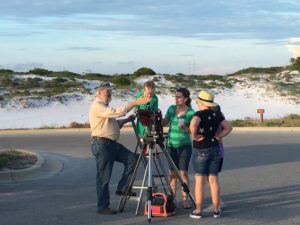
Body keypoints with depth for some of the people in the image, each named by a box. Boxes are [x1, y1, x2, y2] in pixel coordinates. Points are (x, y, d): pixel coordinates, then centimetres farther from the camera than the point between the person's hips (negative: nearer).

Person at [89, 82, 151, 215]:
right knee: (103, 177, -4)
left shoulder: (104, 107, 21)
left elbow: (114, 123, 25)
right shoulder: (97, 106, -12)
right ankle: (102, 207, 4)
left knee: (132, 159, 1)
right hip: (101, 144, -10)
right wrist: (134, 103, -23)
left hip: (112, 143, 10)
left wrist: (126, 120, 9)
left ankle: (122, 188, 10)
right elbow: (116, 112, -24)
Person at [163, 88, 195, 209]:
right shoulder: (171, 109, 4)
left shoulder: (191, 112, -7)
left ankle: (185, 199, 2)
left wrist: (185, 128, -21)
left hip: (184, 145, -3)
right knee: (173, 172, 5)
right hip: (171, 144, 3)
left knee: (183, 172, -4)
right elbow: (164, 122, 10)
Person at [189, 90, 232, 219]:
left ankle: (198, 211, 4)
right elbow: (228, 128, 12)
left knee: (199, 181, 1)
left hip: (201, 150, -5)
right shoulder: (216, 114, 5)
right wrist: (218, 136, 3)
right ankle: (216, 210, 11)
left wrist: (194, 136, -17)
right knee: (213, 180, 8)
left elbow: (193, 125, -33)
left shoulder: (199, 114, -13)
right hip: (215, 149, 5)